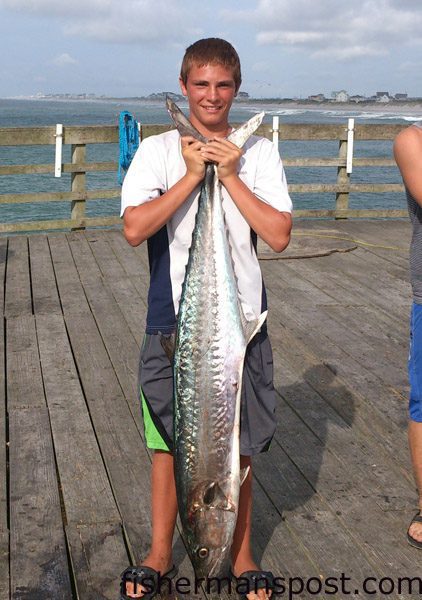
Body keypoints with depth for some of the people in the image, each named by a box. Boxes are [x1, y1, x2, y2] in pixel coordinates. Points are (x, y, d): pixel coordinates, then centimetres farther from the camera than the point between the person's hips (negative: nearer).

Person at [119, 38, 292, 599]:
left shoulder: (259, 152, 2)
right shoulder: (157, 150, -1)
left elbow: (279, 235, -8)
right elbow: (134, 228, -15)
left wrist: (229, 175, -12)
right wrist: (193, 174, -15)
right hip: (173, 321, 0)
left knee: (237, 446, 11)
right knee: (169, 443, 12)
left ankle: (241, 553, 32)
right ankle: (161, 552, 32)